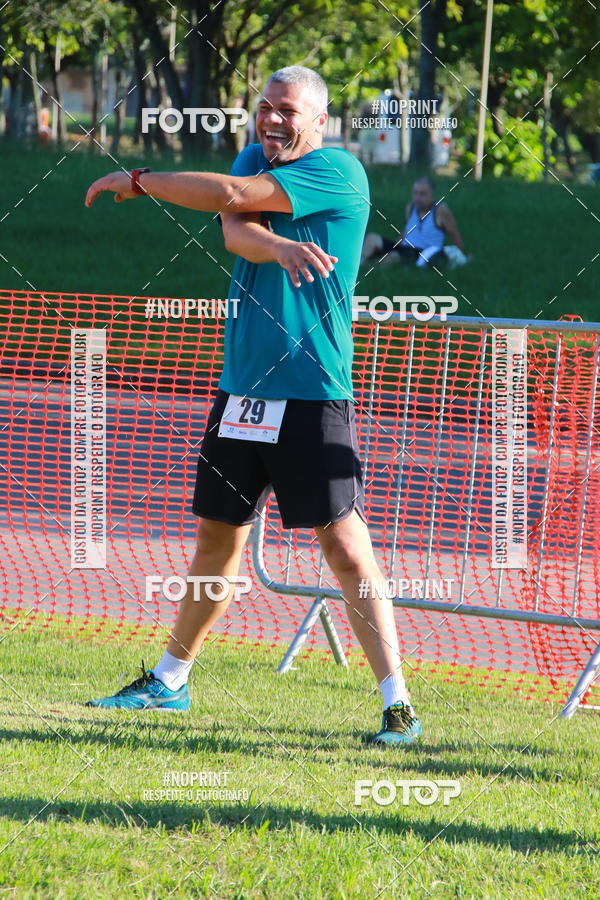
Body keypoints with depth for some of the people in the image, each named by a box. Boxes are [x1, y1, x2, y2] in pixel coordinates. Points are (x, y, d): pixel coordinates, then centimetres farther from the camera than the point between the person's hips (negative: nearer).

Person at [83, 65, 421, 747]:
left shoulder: (337, 172, -10)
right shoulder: (254, 159, 12)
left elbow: (231, 194, -16)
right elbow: (235, 232, -7)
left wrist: (137, 181, -3)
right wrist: (280, 246, -30)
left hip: (313, 396, -7)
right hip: (241, 388, 7)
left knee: (345, 545, -11)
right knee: (217, 537, 17)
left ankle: (398, 706, -10)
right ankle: (168, 681, 30)